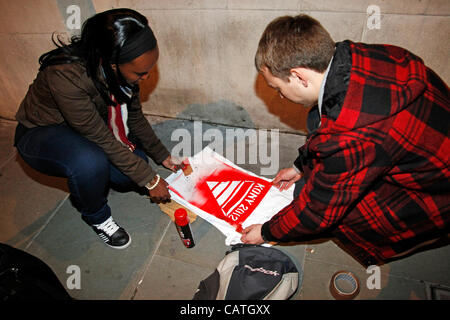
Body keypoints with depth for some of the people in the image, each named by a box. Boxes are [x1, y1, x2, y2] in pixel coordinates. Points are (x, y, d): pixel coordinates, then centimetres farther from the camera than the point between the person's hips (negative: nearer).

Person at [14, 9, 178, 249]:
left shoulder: (123, 67, -17)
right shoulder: (66, 75, -38)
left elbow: (134, 116, -2)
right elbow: (101, 138, -31)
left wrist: (161, 156, 1)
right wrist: (149, 180, -25)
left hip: (90, 128, 6)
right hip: (41, 135, -6)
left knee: (136, 164, -8)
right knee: (91, 162, -36)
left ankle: (81, 178, 20)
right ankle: (96, 216, -4)